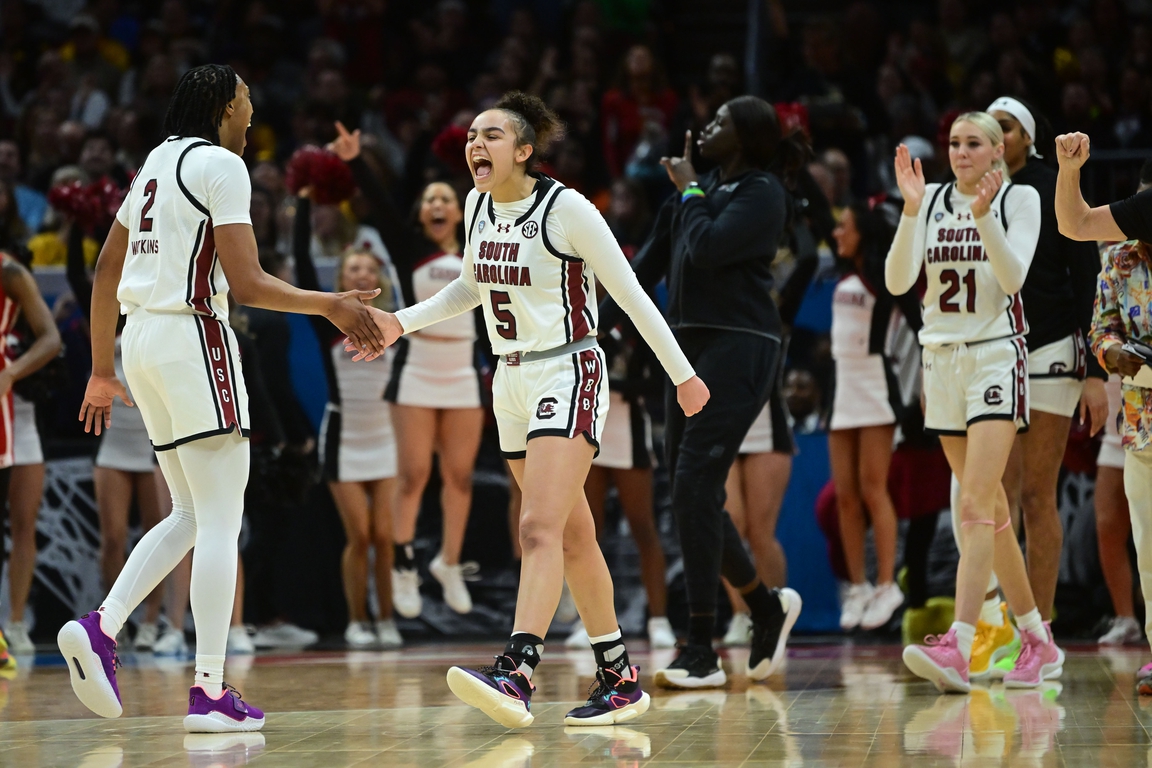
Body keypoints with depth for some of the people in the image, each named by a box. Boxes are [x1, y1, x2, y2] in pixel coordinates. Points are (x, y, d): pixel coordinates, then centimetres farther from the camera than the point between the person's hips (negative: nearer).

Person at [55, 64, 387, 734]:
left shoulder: (157, 163, 18)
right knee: (221, 521, -7)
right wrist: (332, 306, -6)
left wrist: (103, 372, 26)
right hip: (194, 335, -9)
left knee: (191, 517, 15)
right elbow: (248, 283, -15)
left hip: (142, 337, 9)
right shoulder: (220, 165, -8)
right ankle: (210, 692, -11)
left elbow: (105, 273, 21)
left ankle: (100, 628, -1)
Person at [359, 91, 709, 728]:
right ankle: (620, 679, 20)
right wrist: (402, 322, 11)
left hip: (568, 376, -7)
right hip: (513, 382, 8)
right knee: (572, 536, 12)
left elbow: (629, 293, -8)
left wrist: (682, 374, -2)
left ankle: (514, 675, -35)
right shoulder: (478, 206, 6)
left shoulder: (566, 208, -14)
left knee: (540, 528, -22)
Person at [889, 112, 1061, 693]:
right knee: (990, 510, 10)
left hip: (996, 356, -5)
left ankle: (958, 646, -27)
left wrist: (983, 214, -26)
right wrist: (910, 210, -16)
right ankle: (1038, 641, 20)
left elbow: (1013, 277, -14)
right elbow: (898, 281, -4)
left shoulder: (1020, 199, -1)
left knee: (976, 505, -18)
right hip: (942, 359, 5)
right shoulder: (932, 200, 8)